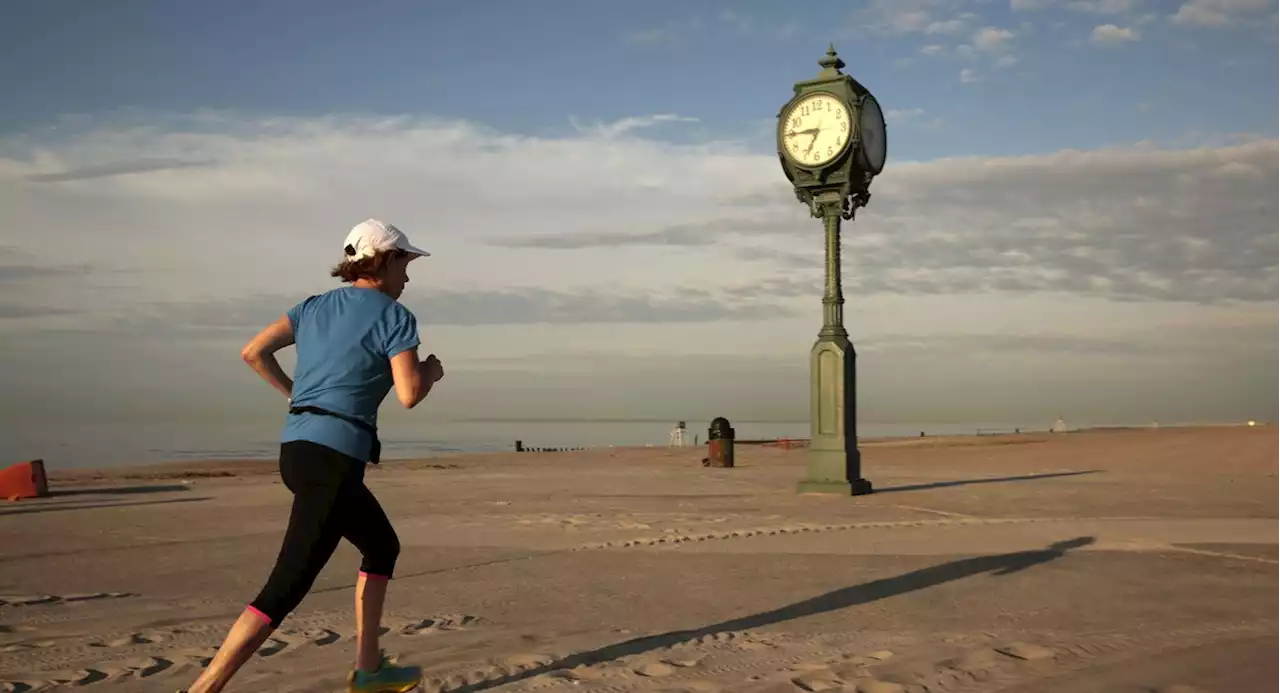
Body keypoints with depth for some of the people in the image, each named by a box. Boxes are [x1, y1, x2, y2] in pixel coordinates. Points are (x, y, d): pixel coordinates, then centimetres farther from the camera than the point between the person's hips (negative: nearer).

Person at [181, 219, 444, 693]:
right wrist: (430, 372, 10)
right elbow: (409, 394, -12)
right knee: (285, 590, -8)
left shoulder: (316, 306, 15)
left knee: (383, 547, 24)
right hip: (333, 460, -9)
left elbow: (253, 352, 9)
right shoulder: (394, 316, -5)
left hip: (296, 450, 9)